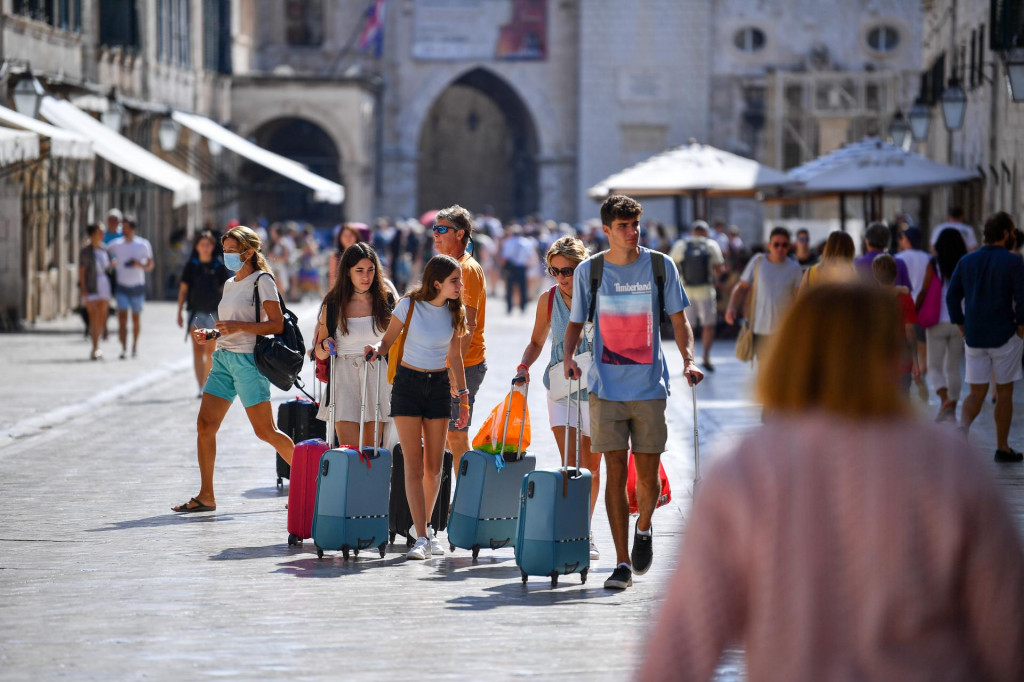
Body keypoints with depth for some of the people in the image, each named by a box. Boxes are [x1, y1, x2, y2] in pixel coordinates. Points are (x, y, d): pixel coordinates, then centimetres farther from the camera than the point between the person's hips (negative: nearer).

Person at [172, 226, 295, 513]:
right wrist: (210, 334, 8)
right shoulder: (230, 284, 19)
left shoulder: (262, 281, -6)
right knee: (205, 425, -2)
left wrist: (237, 326, -21)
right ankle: (206, 496, 2)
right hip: (223, 357, 8)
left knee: (265, 431, -6)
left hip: (248, 360, -8)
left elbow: (277, 324, -13)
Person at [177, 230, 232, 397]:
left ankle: (208, 386, 21)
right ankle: (201, 388, -13)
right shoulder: (191, 265, 2)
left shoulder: (219, 265, 1)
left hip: (214, 313, 1)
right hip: (196, 312, 0)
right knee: (197, 349, -9)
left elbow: (225, 290, 4)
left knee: (210, 351, 7)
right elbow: (183, 289, 7)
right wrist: (179, 313, 4)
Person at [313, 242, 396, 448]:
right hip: (344, 377, -1)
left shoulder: (387, 300, 5)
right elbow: (319, 352, 10)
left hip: (378, 376, 1)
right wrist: (325, 349, -10)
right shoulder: (333, 305, 5)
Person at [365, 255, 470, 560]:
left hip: (439, 386, 3)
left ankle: (426, 527, 24)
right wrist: (376, 349, -25)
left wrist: (463, 397, 10)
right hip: (408, 383, -3)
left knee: (434, 467, 5)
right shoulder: (410, 305, -9)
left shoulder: (455, 311, 2)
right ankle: (421, 538, -11)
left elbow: (455, 357, 11)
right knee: (414, 464, -8)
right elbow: (388, 341, -2)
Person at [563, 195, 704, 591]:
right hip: (606, 388, 0)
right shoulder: (589, 271, 2)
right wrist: (568, 357, -8)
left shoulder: (660, 266, 2)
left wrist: (689, 361, -8)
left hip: (649, 387, 0)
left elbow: (678, 320, 7)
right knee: (615, 473, -4)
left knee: (648, 475, 2)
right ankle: (622, 563, 1)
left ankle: (643, 528, 35)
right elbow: (576, 322, 11)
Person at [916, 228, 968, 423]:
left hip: (938, 322, -3)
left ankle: (945, 399, -21)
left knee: (934, 366, 5)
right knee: (954, 368, 14)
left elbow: (923, 292, -9)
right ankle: (952, 412, 16)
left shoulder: (934, 265, -7)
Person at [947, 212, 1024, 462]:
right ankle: (1002, 448, 13)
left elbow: (952, 296, 7)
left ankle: (963, 427, -20)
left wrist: (962, 327, 12)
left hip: (974, 337, 4)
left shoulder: (967, 261, 6)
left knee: (976, 392, 8)